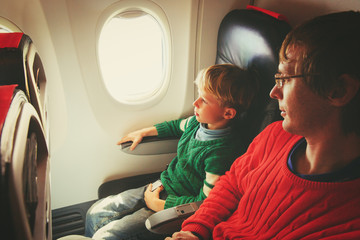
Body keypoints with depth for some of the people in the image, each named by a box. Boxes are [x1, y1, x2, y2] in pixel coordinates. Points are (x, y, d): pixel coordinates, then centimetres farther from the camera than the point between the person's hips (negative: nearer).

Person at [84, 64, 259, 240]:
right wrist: (143, 132, 22)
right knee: (96, 212, 6)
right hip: (162, 187, 8)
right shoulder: (198, 121, -4)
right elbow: (177, 126, 21)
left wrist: (157, 204, -18)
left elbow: (205, 203, -24)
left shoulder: (221, 153, -29)